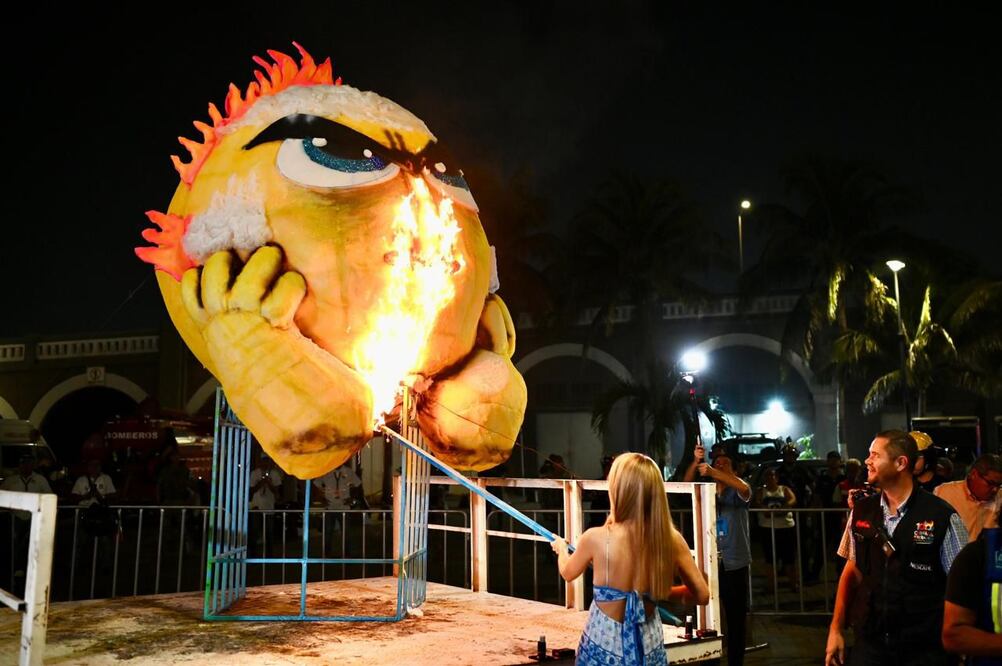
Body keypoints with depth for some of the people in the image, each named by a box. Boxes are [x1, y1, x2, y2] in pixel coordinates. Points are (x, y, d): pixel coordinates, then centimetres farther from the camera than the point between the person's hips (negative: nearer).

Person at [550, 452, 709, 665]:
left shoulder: (596, 538, -20)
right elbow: (702, 595, -3)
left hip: (604, 649, -2)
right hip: (650, 649, 2)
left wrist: (561, 547, 23)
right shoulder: (672, 539, -14)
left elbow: (567, 573, 2)